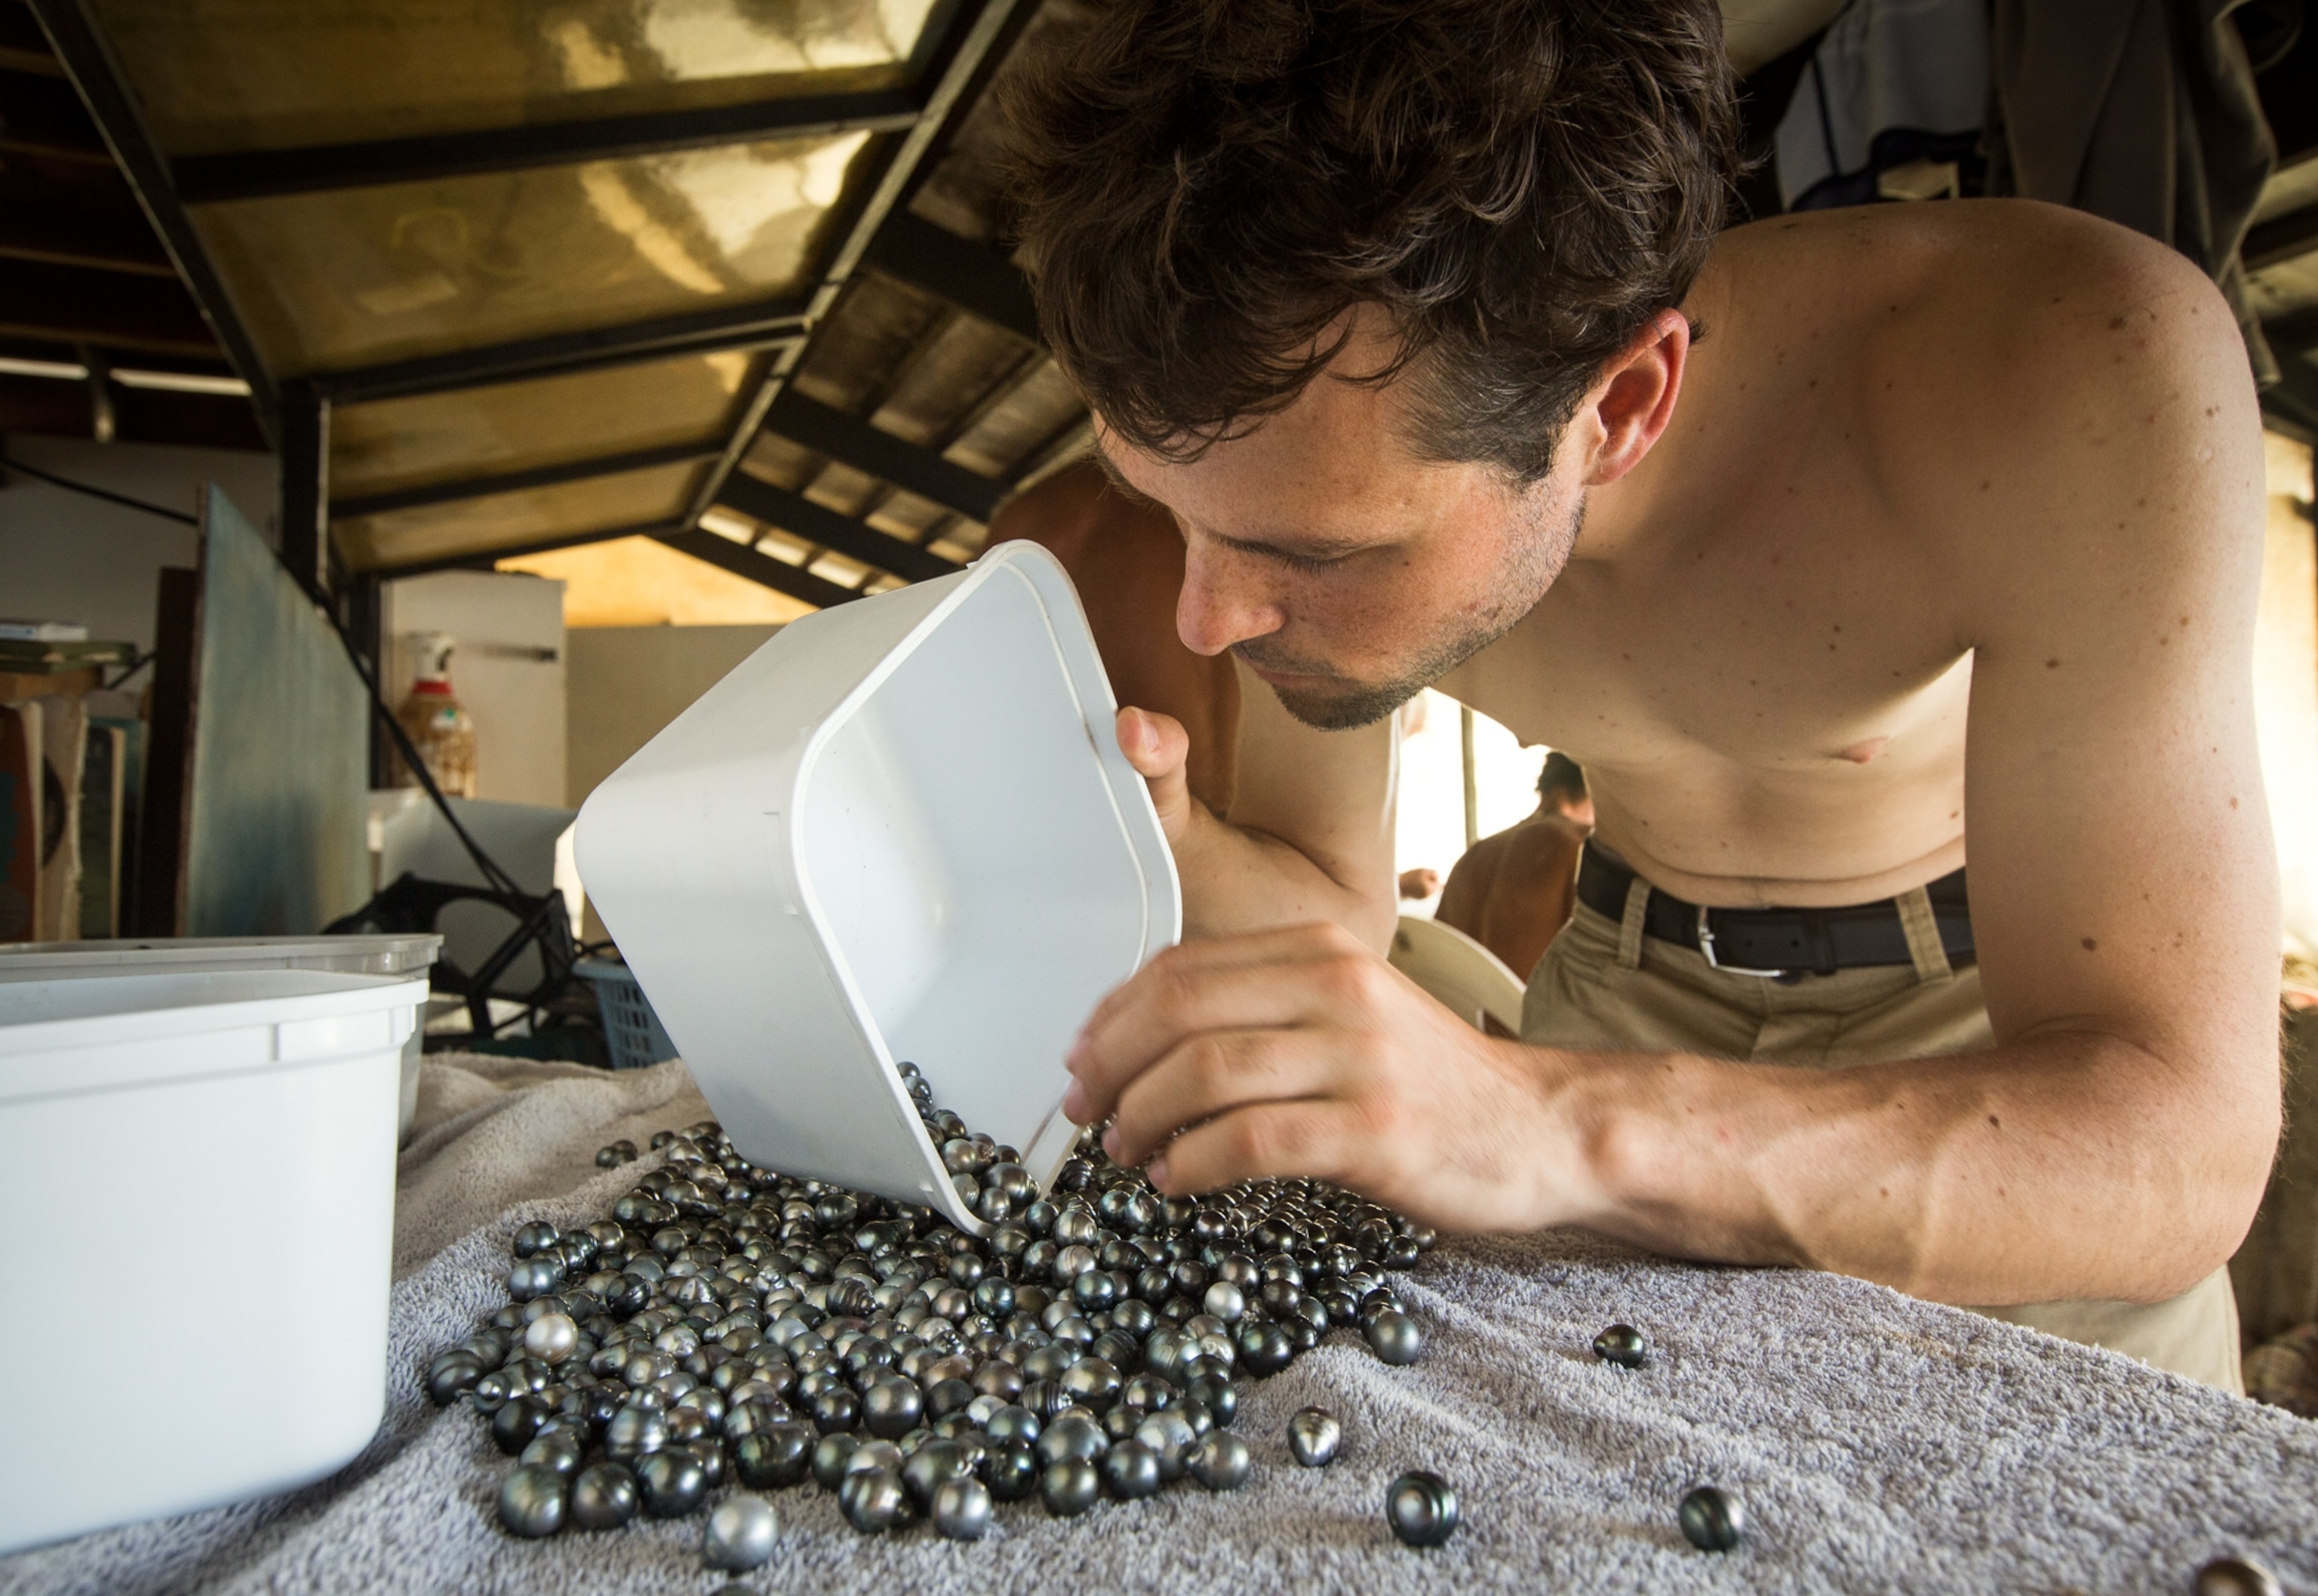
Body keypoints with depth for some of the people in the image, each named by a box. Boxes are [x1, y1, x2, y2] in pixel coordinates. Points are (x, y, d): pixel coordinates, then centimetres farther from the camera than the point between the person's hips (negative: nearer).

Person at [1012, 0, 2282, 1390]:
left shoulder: (2082, 371, -34)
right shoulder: (1323, 451, -21)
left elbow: (2177, 1149, -36)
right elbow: (1335, 909, -10)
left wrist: (1548, 1122, -52)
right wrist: (1175, 856, -31)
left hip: (2008, 994, -1)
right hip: (1632, 985, 2)